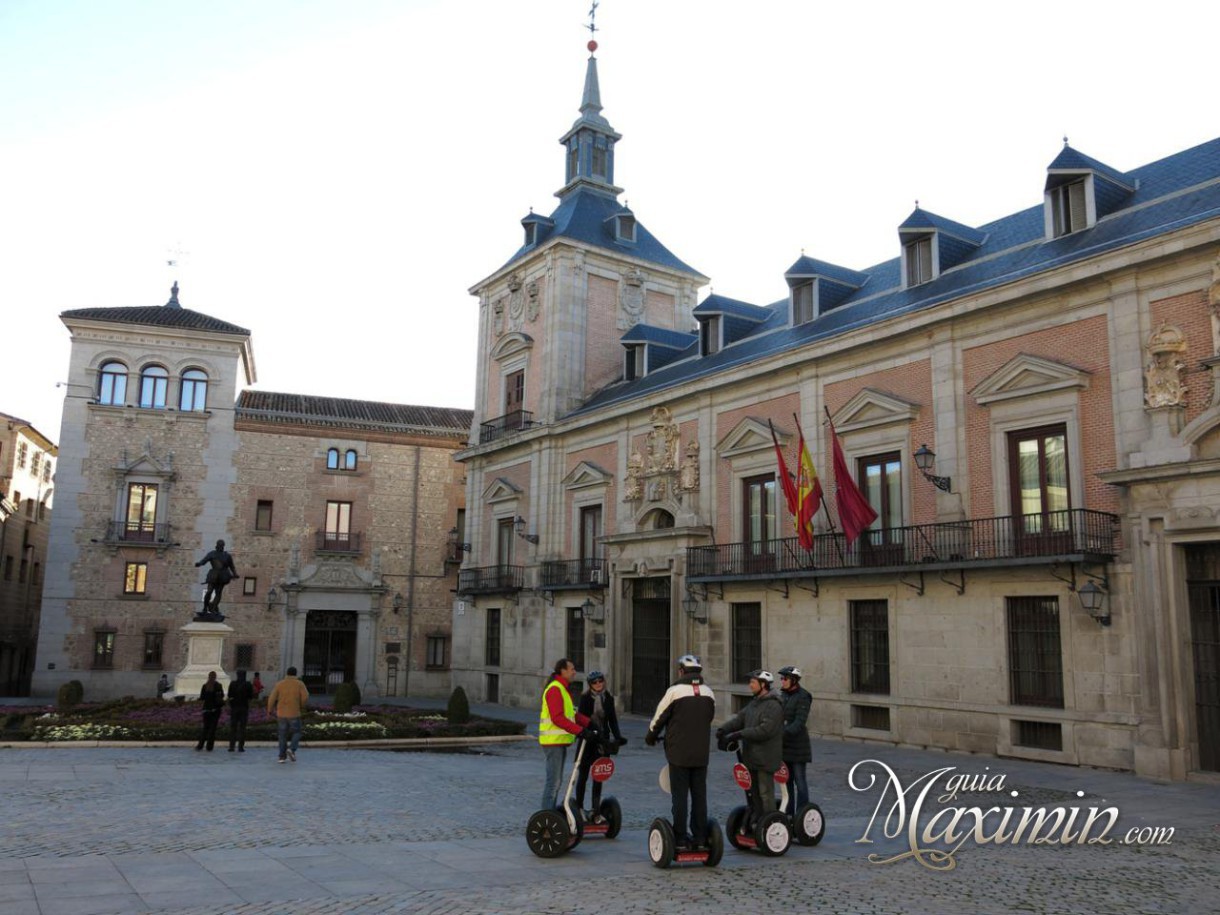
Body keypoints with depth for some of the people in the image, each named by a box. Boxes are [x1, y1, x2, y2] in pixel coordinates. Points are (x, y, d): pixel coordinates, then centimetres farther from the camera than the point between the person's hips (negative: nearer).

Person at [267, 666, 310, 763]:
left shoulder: (279, 684, 1)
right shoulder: (300, 684, -2)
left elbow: (272, 699, -3)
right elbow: (305, 698, -10)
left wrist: (270, 710, 10)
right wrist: (301, 706, 9)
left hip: (281, 714, 2)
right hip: (294, 714, -2)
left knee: (282, 736, 12)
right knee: (296, 733, 12)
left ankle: (282, 756, 9)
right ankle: (292, 749, -10)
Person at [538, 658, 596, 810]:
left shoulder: (564, 689, 17)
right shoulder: (554, 689, -17)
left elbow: (572, 713, 18)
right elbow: (558, 718, -24)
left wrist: (589, 723, 3)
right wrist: (581, 731, -25)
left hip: (560, 741, 10)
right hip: (553, 740, -10)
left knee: (556, 780, 16)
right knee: (553, 781, -7)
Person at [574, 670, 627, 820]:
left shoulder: (608, 698, 5)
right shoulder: (585, 697, -8)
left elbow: (612, 719, 5)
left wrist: (617, 736, -10)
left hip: (602, 740, 4)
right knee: (583, 775, 5)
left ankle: (596, 810, 11)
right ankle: (579, 808, 15)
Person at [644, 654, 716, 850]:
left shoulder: (675, 691, -9)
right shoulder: (709, 693, 4)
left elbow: (659, 717, -2)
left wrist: (650, 737, 15)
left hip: (678, 752, -4)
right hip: (701, 753, 4)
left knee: (679, 795, 2)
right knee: (699, 794, 10)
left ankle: (680, 837, 4)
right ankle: (700, 837, 12)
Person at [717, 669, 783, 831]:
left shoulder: (773, 705, -16)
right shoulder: (754, 703, 15)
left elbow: (765, 730, -25)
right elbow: (739, 718, 6)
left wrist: (739, 734, -26)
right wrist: (723, 729, -11)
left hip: (765, 758, -9)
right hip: (751, 757, 9)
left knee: (765, 793, -1)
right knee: (753, 792, 16)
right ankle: (753, 823, 27)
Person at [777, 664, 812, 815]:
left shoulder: (803, 697, -14)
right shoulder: (783, 695, 9)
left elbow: (799, 722, -23)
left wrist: (783, 732, -34)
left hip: (797, 746, -7)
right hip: (784, 746, 7)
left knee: (799, 780, 0)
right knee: (786, 779, 14)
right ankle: (788, 813, 24)